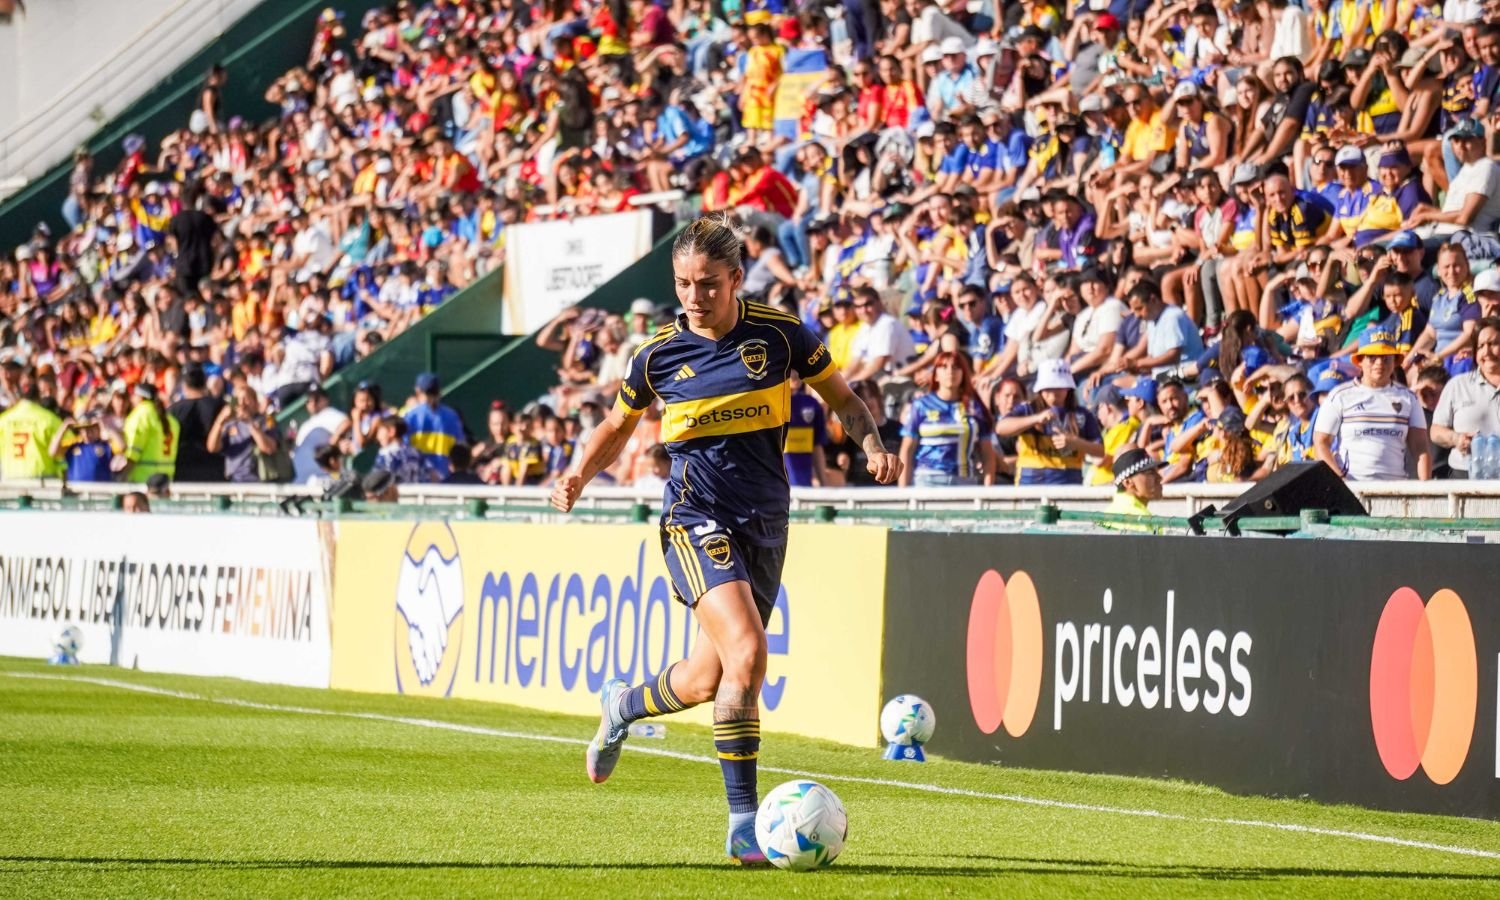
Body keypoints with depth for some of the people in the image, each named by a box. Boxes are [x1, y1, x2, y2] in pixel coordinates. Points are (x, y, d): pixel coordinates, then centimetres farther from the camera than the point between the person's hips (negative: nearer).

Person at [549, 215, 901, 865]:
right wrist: (580, 475, -5)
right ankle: (743, 824, -18)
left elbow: (843, 400, 9)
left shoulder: (778, 335, -4)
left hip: (765, 522, 3)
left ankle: (623, 705, 47)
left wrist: (874, 448, -11)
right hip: (697, 519, -3)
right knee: (746, 655, -24)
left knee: (710, 677, 12)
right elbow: (617, 427, 13)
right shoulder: (659, 354, -3)